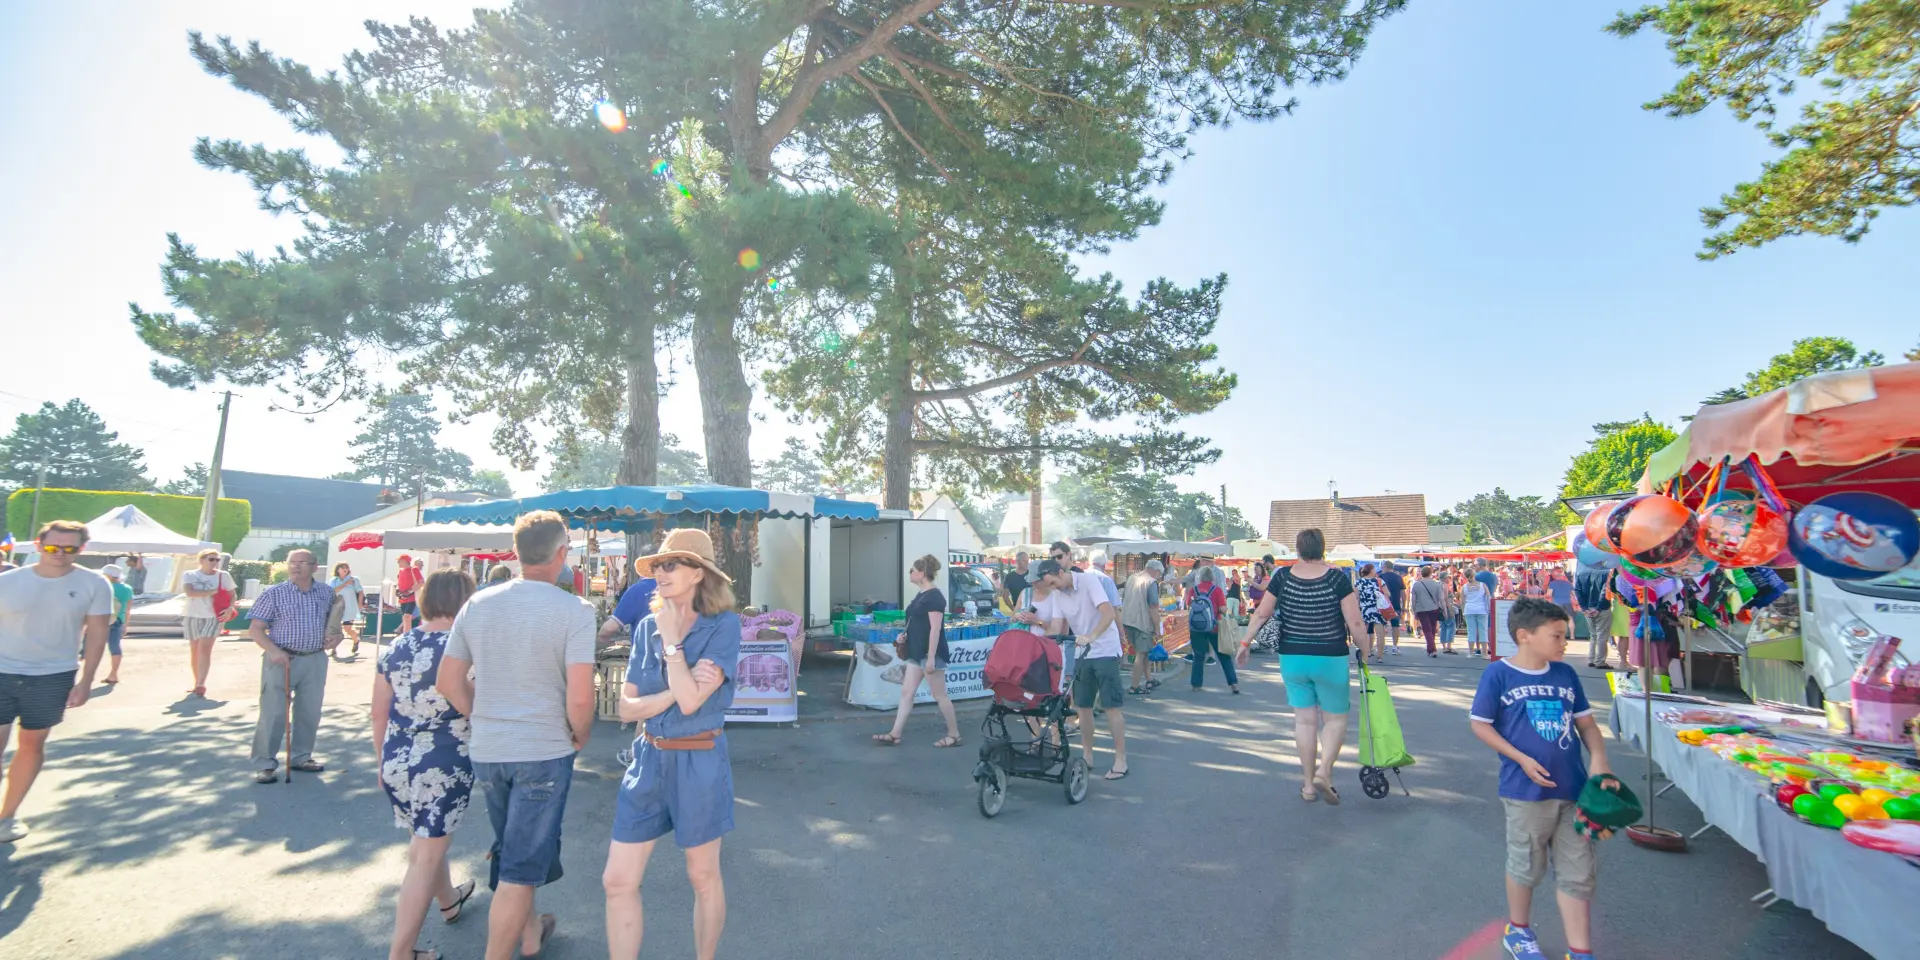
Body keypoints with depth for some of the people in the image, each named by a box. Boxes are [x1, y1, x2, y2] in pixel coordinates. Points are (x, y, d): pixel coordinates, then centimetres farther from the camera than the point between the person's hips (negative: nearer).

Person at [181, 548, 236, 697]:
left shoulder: (223, 576, 0)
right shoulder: (189, 575, 0)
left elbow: (232, 594, 5)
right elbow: (190, 592, -16)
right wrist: (212, 591, -17)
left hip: (213, 617, -2)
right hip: (193, 617, 2)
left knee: (204, 648, -12)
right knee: (195, 650, 8)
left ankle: (201, 685, -14)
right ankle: (197, 683, 18)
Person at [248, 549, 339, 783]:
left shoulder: (327, 593, 6)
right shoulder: (273, 593, -5)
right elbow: (255, 629, -5)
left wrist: (336, 636, -2)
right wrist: (273, 650, -20)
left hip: (315, 660, 4)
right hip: (282, 660, -4)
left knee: (310, 712, 11)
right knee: (273, 713, -2)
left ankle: (301, 757, 25)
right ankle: (265, 764, 10)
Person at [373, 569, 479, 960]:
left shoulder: (396, 647, 0)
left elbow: (379, 714, 7)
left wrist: (383, 761, 20)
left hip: (398, 762, 7)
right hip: (445, 766, -7)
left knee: (425, 841, 27)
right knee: (425, 859, 6)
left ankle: (449, 901, 50)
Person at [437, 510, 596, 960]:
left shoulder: (477, 604, 0)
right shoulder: (574, 610, -17)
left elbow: (448, 682, 4)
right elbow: (580, 698, -21)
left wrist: (485, 718, 15)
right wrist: (580, 736, -2)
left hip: (486, 750, 6)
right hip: (544, 751, -6)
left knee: (511, 847, 26)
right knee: (520, 867, 7)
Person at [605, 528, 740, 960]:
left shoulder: (723, 625, -13)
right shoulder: (647, 626, 2)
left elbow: (691, 700, -22)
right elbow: (626, 707, 0)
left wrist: (671, 638, -16)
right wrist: (675, 692, -17)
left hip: (699, 763, -4)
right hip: (649, 760, 5)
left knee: (703, 878, 13)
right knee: (618, 881, 7)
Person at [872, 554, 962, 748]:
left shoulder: (934, 596, -17)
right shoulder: (921, 595, 12)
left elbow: (935, 629, -22)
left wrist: (931, 658, -24)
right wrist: (905, 636, 9)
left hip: (931, 654, -10)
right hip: (917, 653, 10)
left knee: (939, 696, 0)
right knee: (906, 692, 9)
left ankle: (954, 735, 12)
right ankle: (895, 734, 14)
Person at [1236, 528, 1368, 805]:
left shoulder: (1283, 577, -4)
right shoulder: (1337, 578, -11)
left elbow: (1261, 614, -2)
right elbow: (1355, 623, -13)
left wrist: (1245, 642, 9)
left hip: (1292, 658, 2)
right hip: (1330, 659, -2)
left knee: (1305, 719, 12)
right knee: (1335, 718, 13)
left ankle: (1308, 785, 19)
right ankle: (1324, 772, -5)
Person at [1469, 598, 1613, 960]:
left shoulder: (1566, 674, 3)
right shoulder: (1498, 673, -12)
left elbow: (1586, 723, 10)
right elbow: (1481, 725, -8)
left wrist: (1599, 759, -6)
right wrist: (1522, 759, -15)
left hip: (1573, 788, 4)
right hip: (1527, 790, -4)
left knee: (1578, 874, 11)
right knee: (1526, 866, 13)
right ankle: (1518, 931, 35)